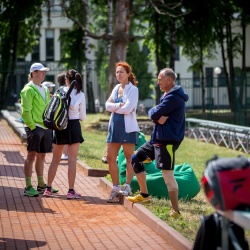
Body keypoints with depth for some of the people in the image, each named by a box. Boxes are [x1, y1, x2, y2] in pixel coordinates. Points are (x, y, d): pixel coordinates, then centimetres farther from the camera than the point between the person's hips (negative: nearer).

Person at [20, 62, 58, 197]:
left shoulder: (45, 90, 18)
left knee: (41, 156, 14)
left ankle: (41, 185, 22)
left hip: (46, 128, 8)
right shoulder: (28, 90, -8)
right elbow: (25, 111, -14)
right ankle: (28, 187, -3)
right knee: (31, 156, -6)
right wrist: (32, 126, -17)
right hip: (35, 127, -8)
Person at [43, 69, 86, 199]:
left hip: (60, 127, 2)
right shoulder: (80, 95, -5)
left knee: (55, 159, 13)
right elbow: (83, 117, 1)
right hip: (74, 126, -2)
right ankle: (71, 191, -1)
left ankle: (48, 188, 18)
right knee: (72, 160, 1)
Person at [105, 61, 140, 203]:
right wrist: (119, 105, -13)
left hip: (128, 126, -7)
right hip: (115, 126, 7)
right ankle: (116, 187, 13)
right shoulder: (116, 88, 14)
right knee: (110, 157, 5)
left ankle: (127, 187, 4)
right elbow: (108, 105, 4)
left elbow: (128, 108, -17)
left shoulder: (133, 89, -6)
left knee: (129, 158, -1)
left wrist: (114, 108, -3)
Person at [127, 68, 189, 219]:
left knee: (168, 175, -11)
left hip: (167, 141, -11)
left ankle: (176, 211, -6)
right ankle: (144, 195, 25)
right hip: (157, 138, 11)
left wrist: (154, 112, 0)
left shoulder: (173, 97, -17)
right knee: (136, 159, 16)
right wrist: (158, 116, -10)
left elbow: (154, 114, -21)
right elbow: (154, 115, 10)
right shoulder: (168, 96, 17)